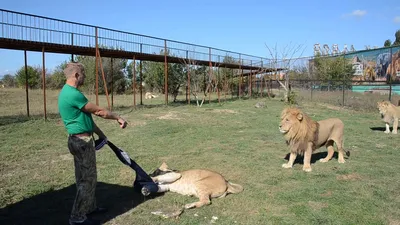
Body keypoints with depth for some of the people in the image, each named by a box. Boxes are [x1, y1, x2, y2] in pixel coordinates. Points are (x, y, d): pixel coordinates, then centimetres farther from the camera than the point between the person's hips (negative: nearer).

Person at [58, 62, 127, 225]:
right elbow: (98, 111, -16)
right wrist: (118, 118, -2)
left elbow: (86, 116, 17)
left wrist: (100, 134, 22)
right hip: (82, 141, -11)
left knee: (87, 177, 20)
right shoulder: (73, 94, -22)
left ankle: (90, 207, 33)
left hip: (82, 140, 11)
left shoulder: (69, 92, 12)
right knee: (87, 179, -2)